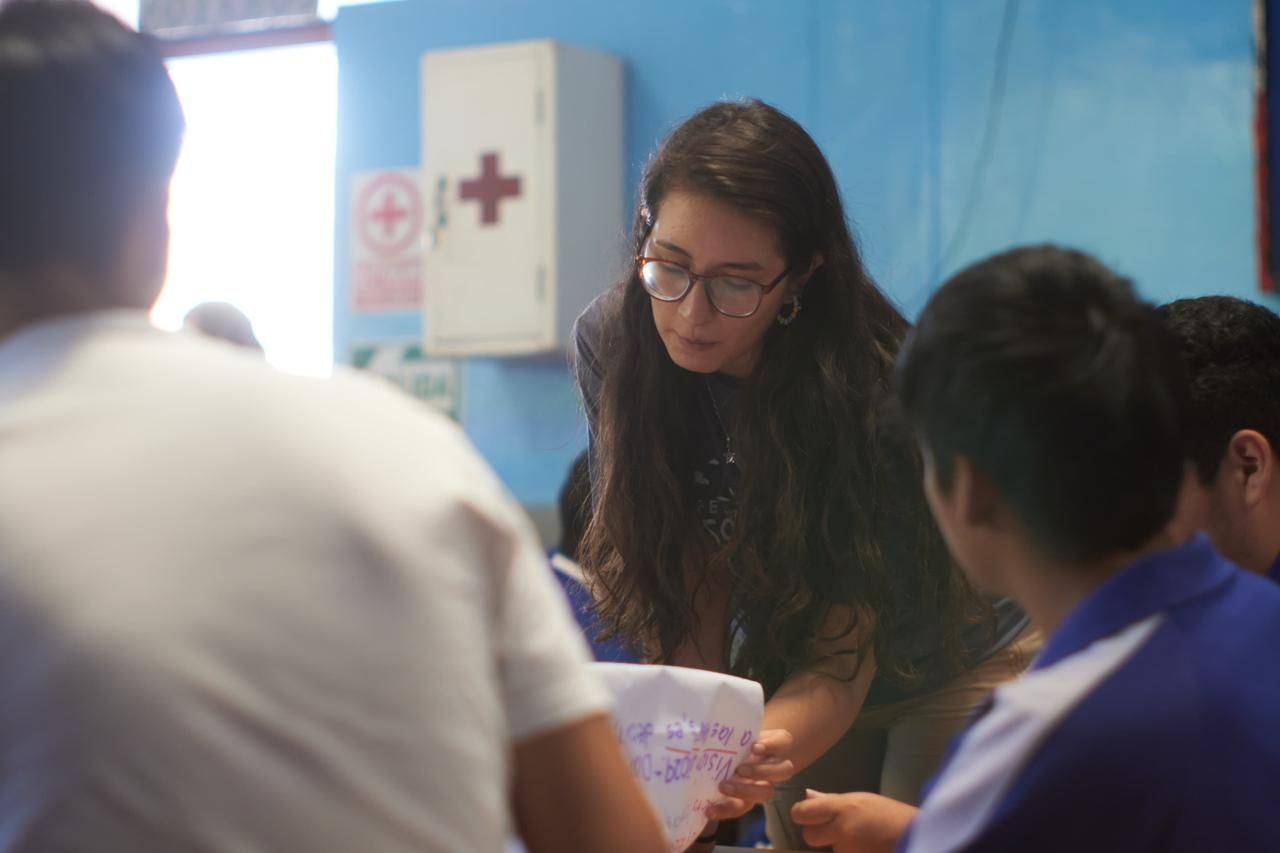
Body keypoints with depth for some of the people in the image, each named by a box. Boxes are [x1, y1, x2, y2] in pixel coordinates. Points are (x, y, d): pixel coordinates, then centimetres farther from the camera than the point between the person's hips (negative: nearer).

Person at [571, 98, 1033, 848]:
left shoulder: (872, 384, -33)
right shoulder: (611, 342, -20)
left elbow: (844, 650, -33)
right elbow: (690, 586, -18)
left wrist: (767, 753, -53)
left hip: (957, 658, -3)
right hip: (783, 664, 4)